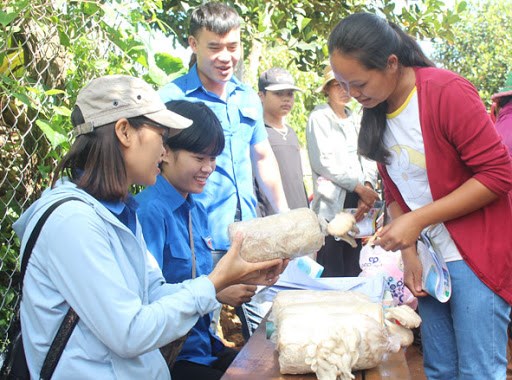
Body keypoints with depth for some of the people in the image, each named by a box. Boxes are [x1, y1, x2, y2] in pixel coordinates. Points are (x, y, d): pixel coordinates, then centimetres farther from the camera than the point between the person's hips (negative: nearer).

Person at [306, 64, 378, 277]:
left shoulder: (356, 120, 18)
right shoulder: (319, 117, 0)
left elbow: (368, 159, 11)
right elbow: (323, 162, -10)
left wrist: (367, 189, -8)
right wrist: (360, 187, -11)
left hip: (357, 203, 6)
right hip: (331, 204, -6)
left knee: (353, 272, 9)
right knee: (332, 275, -8)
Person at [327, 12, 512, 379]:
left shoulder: (447, 92, -16)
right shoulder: (376, 112, 5)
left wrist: (417, 220, -20)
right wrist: (409, 253, 0)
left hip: (476, 255, -6)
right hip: (427, 261, 6)